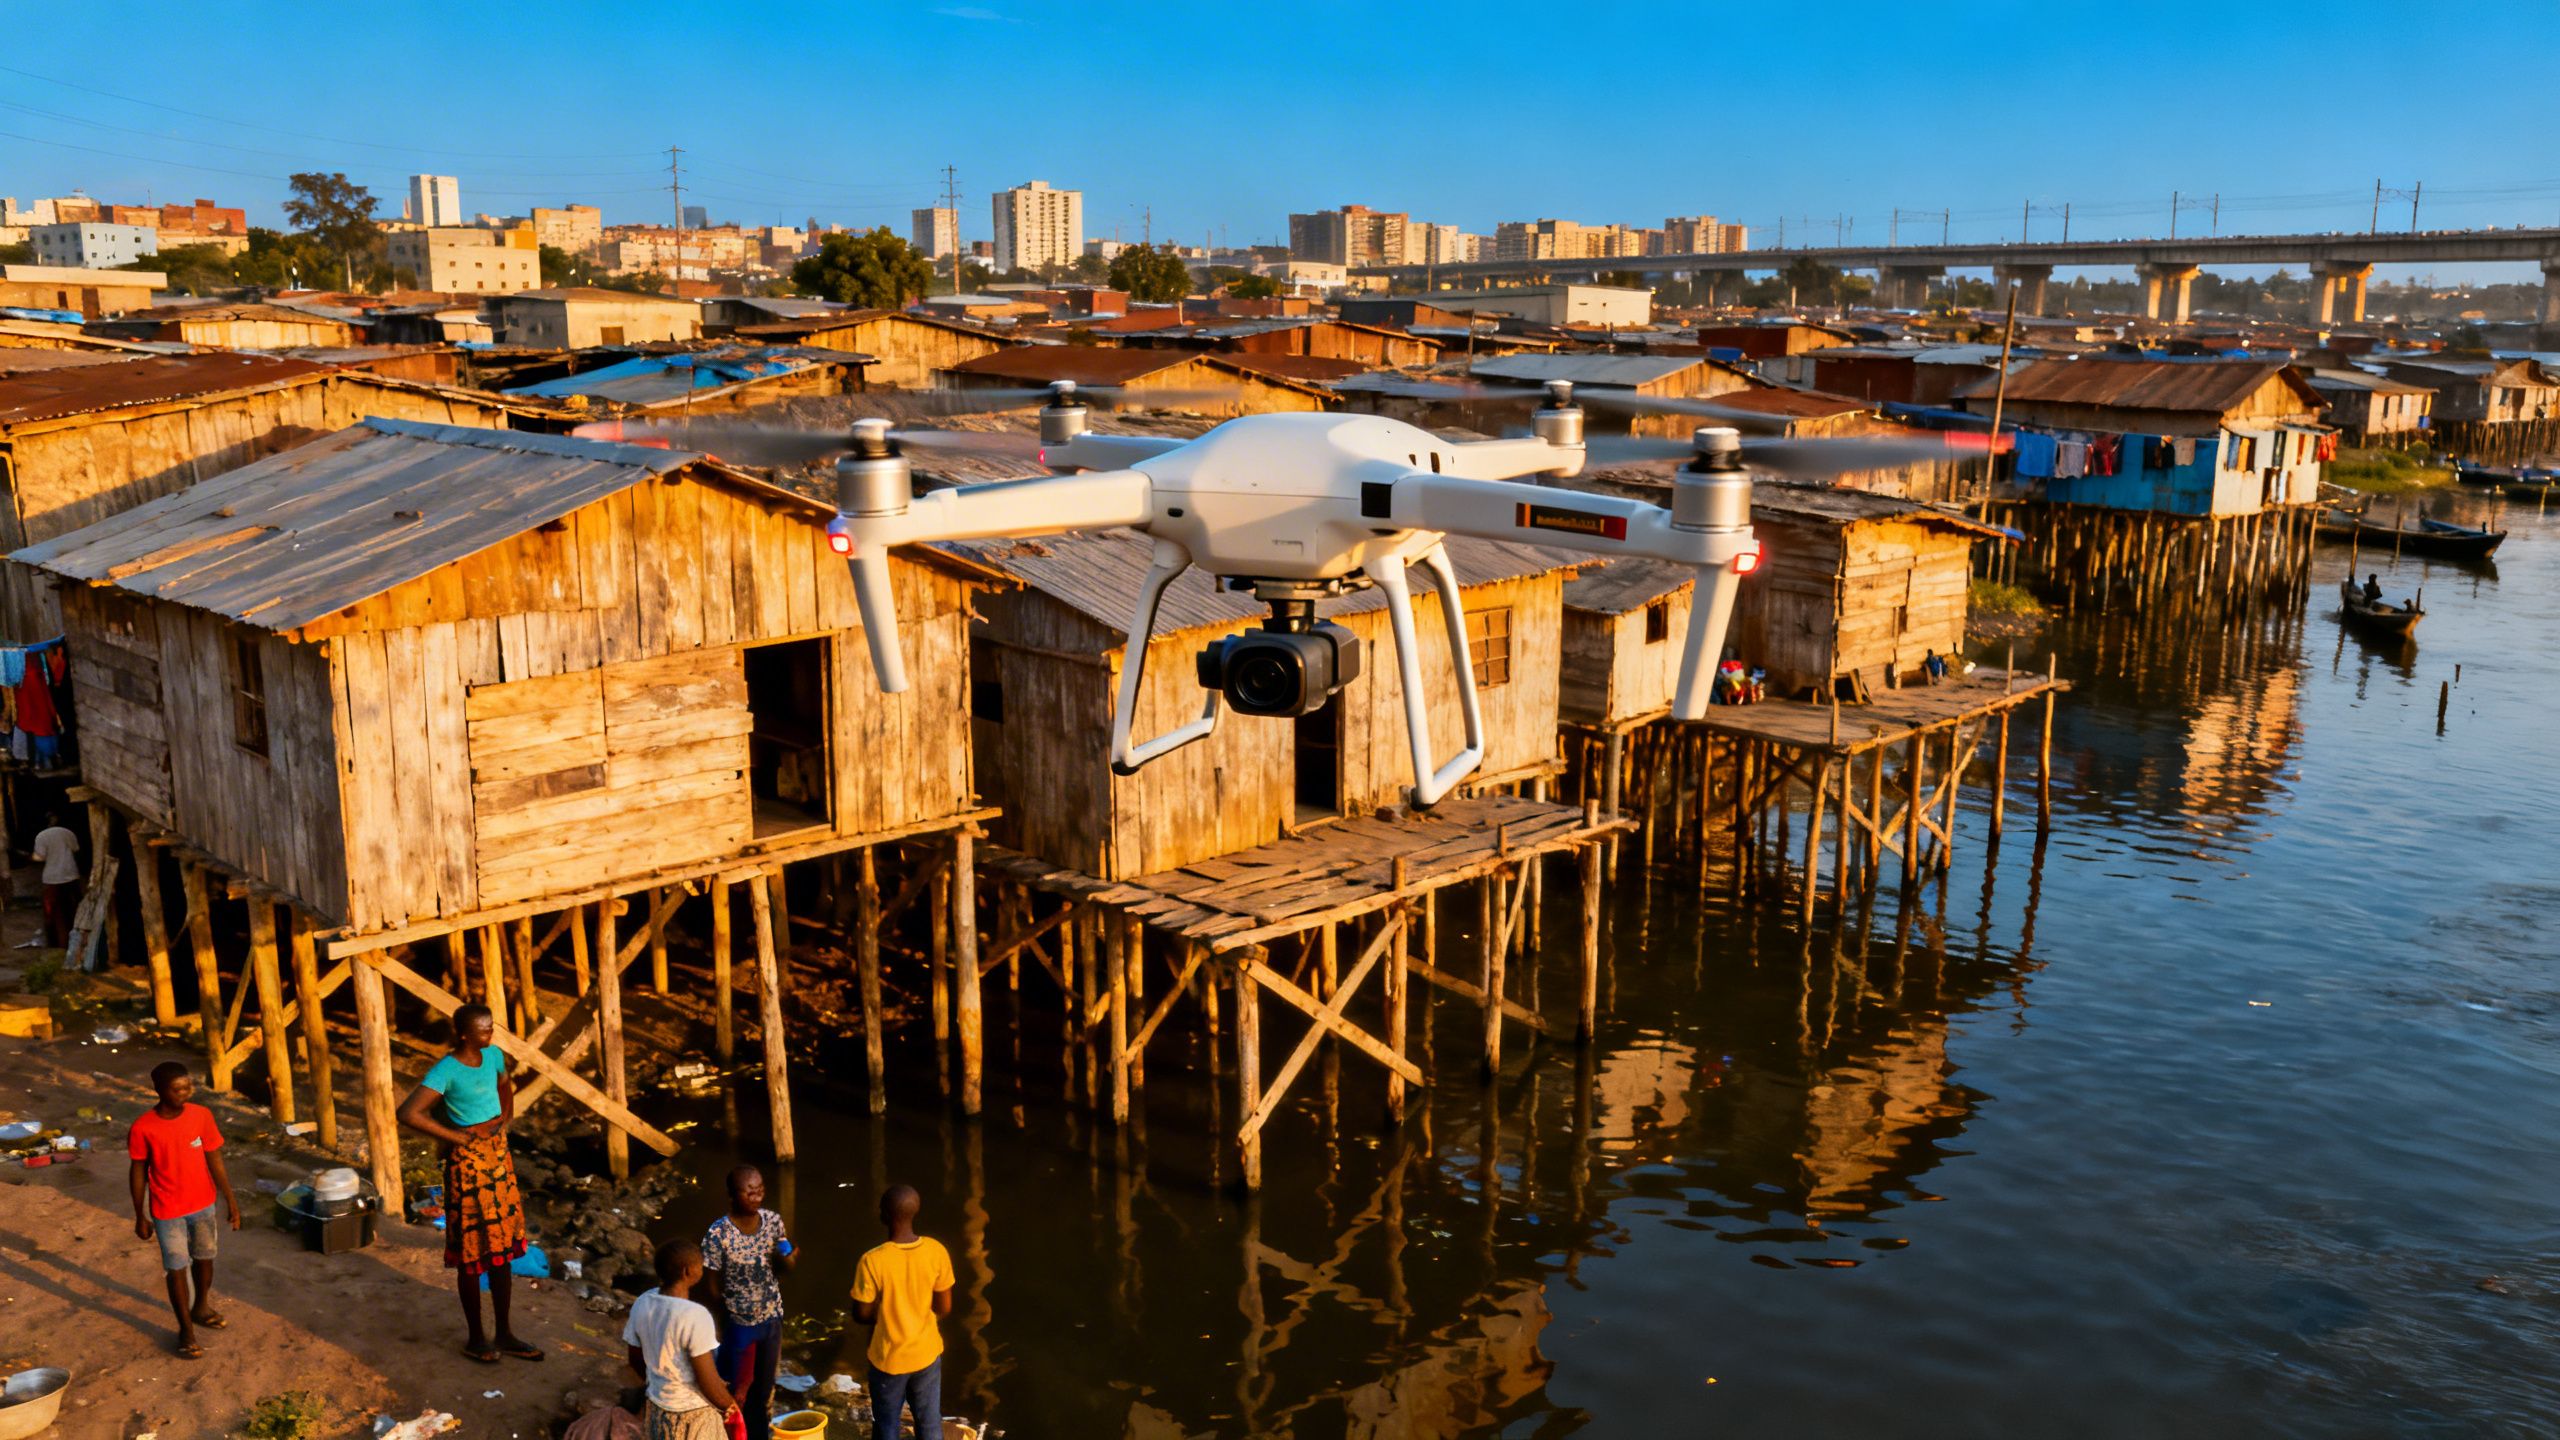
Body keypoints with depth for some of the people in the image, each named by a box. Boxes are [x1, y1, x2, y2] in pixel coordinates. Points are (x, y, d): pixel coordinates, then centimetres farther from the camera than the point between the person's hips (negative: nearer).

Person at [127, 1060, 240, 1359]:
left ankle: (201, 1307, 45)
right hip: (167, 1211, -3)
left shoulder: (201, 1116, -13)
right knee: (177, 1268, 7)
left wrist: (230, 1200, 1)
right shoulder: (143, 1128, -20)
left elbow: (215, 1161, -3)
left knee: (205, 1258, 20)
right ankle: (186, 1329, 23)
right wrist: (140, 1217, -1)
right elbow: (139, 1173, -7)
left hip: (203, 1204, 3)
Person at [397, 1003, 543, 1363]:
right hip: (468, 1162, -7)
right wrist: (456, 1137, -22)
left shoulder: (493, 1056, 2)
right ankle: (476, 1339, 20)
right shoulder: (446, 1071, -20)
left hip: (498, 1155, 7)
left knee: (503, 1248, 13)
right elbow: (408, 1113, -30)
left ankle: (504, 1334, 24)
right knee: (472, 1253, 5)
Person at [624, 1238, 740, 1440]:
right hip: (694, 1414, -7)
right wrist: (730, 1405, -5)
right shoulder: (694, 1315, -29)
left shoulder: (642, 1304, -7)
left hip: (657, 1407, 7)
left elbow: (635, 1358, 8)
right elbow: (708, 1381, -24)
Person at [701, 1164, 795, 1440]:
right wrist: (724, 1330, -7)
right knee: (738, 1388, 14)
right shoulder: (717, 1234, -23)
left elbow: (785, 1270, 1)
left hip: (771, 1318, 4)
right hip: (739, 1323, -4)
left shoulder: (773, 1220, -10)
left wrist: (785, 1257, -22)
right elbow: (714, 1288, -13)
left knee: (765, 1384, 22)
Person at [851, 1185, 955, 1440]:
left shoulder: (872, 1261, -25)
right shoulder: (937, 1252, -15)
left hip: (889, 1357, -3)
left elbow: (862, 1314, -13)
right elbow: (944, 1307, -5)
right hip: (926, 1352, 3)